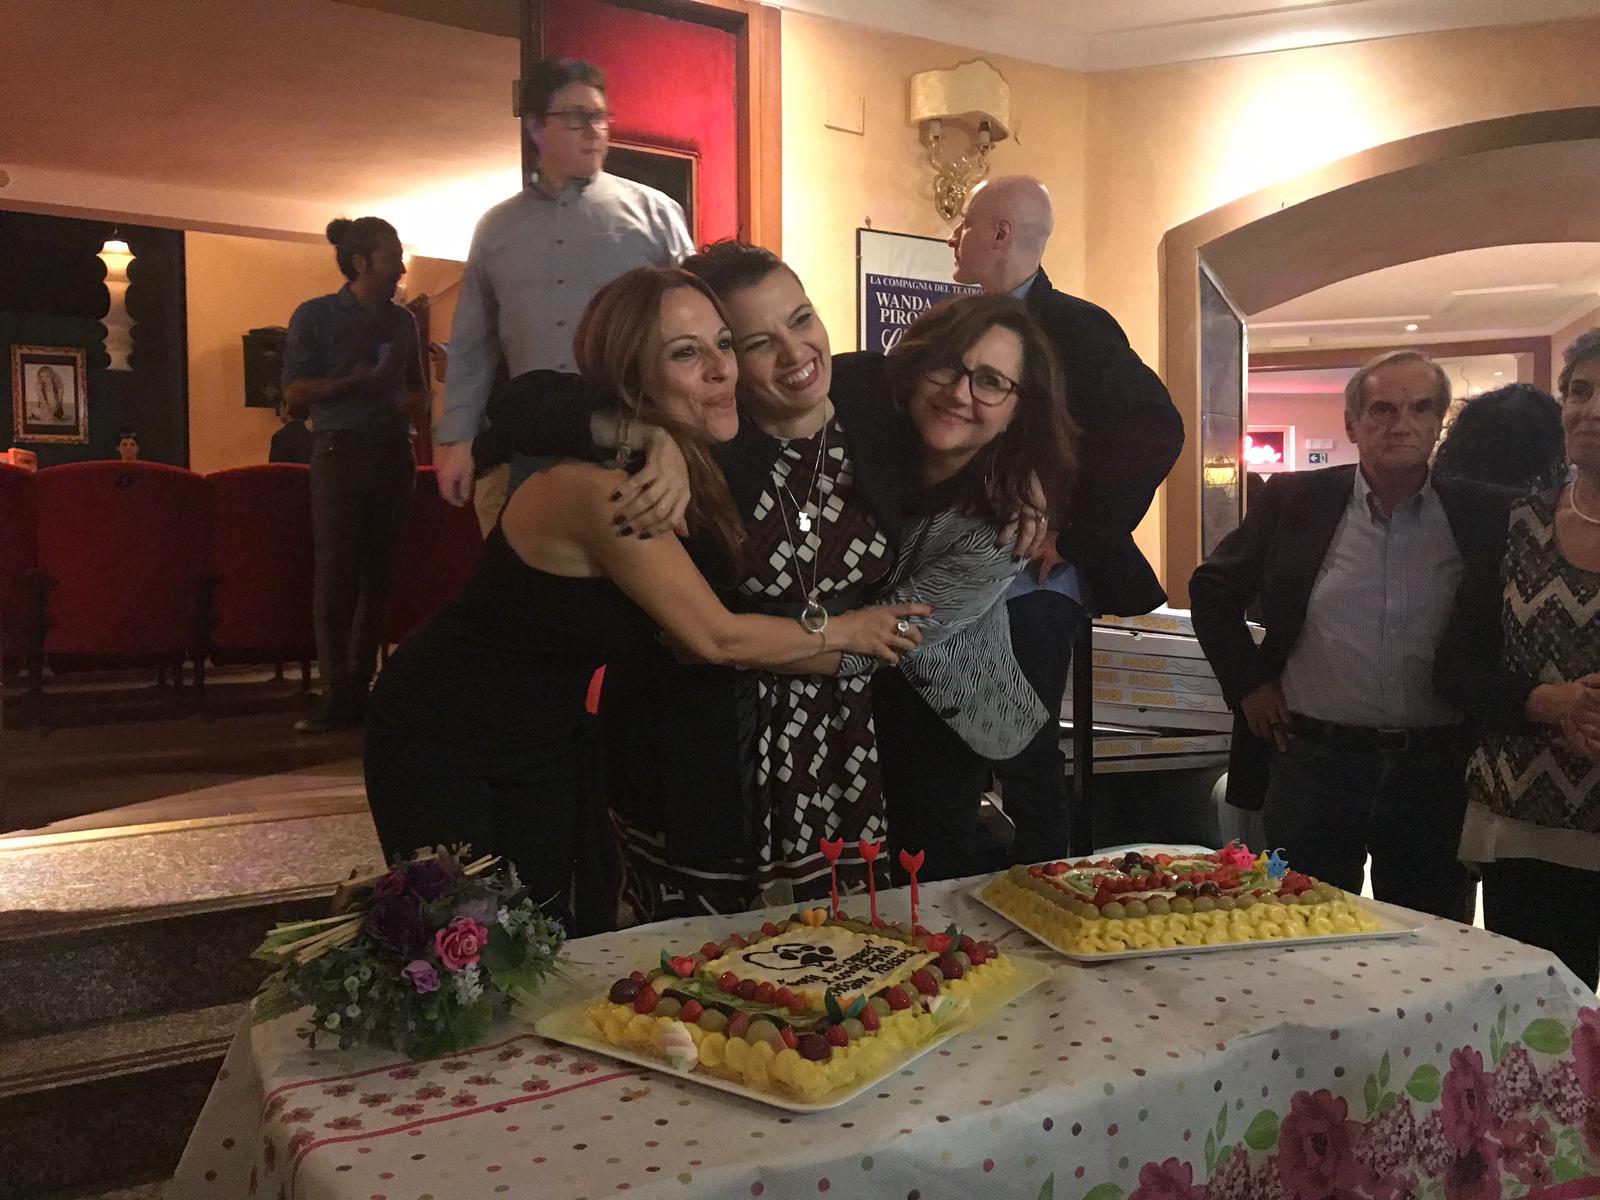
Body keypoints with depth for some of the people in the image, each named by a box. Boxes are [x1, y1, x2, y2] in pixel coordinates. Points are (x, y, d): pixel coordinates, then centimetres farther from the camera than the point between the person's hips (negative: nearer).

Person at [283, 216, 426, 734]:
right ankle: (336, 695, -4)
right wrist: (356, 383, -18)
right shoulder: (315, 316, 2)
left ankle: (360, 687, 8)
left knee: (378, 573, 2)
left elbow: (419, 390, 23)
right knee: (335, 574, -7)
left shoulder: (403, 321, 15)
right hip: (341, 452, -4)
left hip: (393, 453, 4)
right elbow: (295, 390, -4)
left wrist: (413, 401, 0)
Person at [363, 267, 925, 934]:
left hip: (547, 741, 7)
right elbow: (713, 637, -23)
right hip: (441, 744, -7)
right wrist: (844, 631, -10)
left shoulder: (690, 470, -5)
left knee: (578, 942, 12)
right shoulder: (602, 490, -31)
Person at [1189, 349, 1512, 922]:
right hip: (1311, 761, 0)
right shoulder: (1294, 499, -1)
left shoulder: (1482, 515, 0)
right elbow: (1213, 588, 7)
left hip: (1438, 768, 1)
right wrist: (1248, 683, 1)